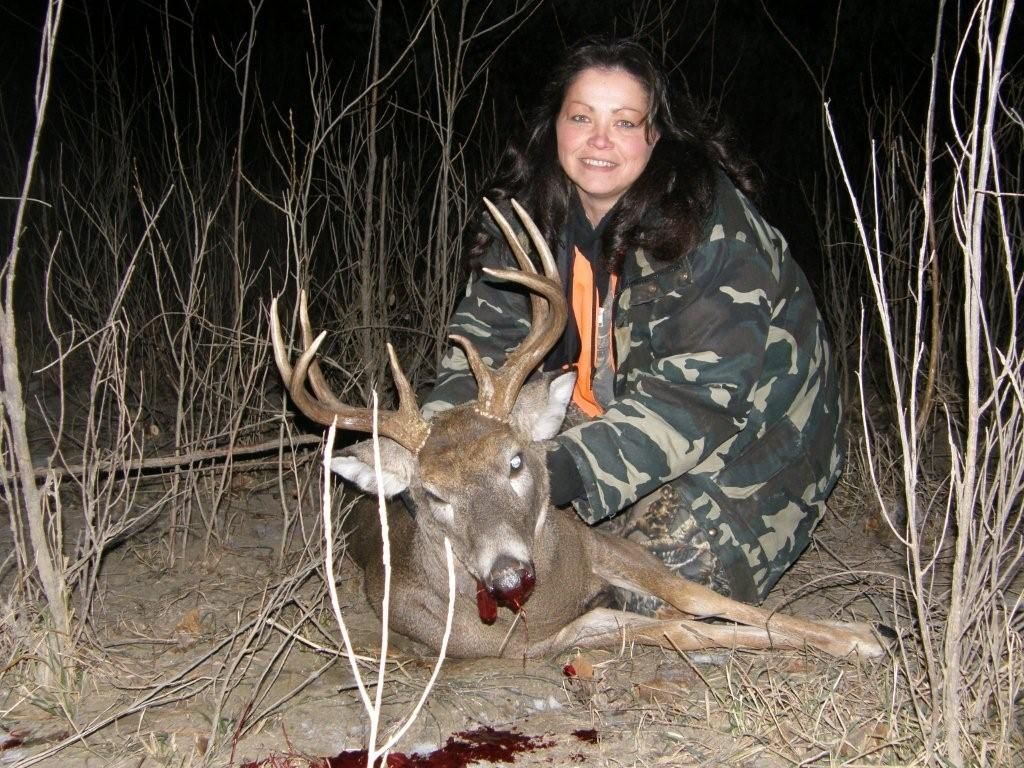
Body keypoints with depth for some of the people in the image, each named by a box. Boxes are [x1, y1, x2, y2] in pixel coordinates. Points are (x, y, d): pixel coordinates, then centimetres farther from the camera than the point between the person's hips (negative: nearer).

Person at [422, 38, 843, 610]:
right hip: (606, 419, 6)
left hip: (740, 430, -5)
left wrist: (569, 469, -42)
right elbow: (488, 341, -8)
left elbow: (695, 396, -31)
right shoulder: (530, 218, -6)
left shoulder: (709, 224, -25)